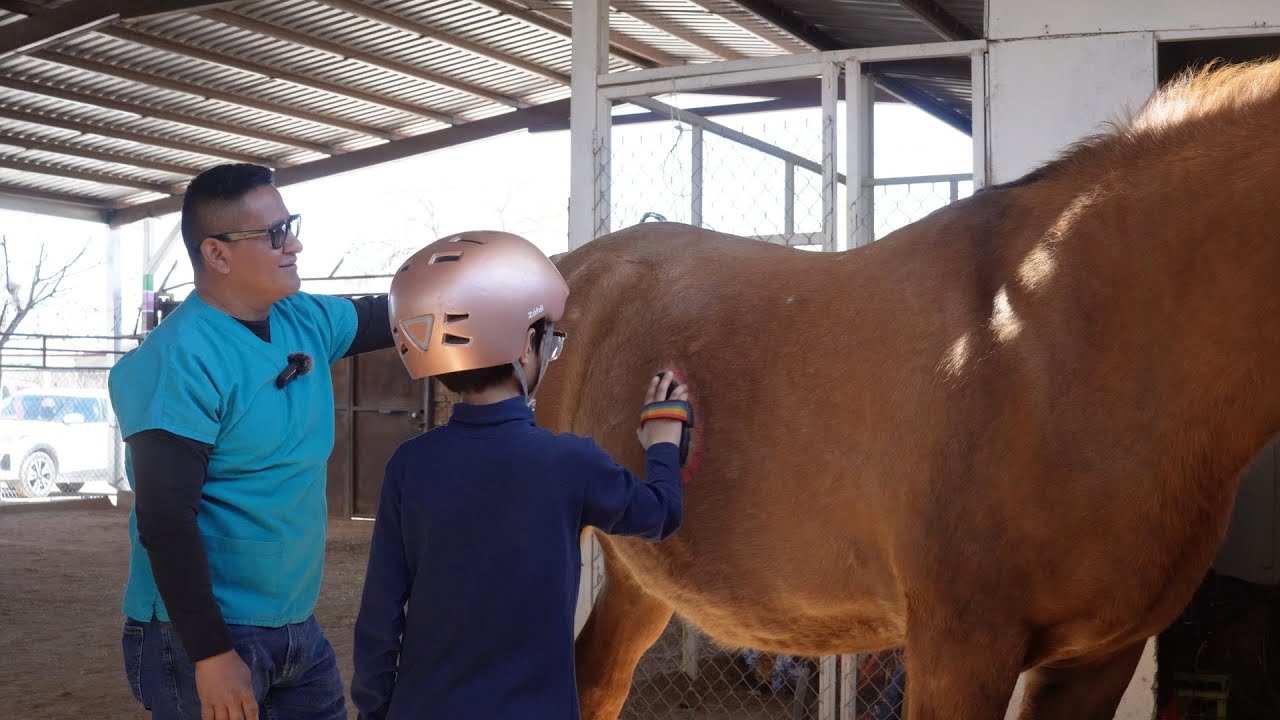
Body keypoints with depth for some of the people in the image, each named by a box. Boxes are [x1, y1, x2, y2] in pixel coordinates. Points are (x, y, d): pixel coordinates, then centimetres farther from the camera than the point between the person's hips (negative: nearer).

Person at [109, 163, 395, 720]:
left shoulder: (305, 320, 3)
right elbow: (166, 521, -23)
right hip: (205, 635, -8)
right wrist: (211, 653, -24)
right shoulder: (180, 362, -20)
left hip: (297, 627, 8)